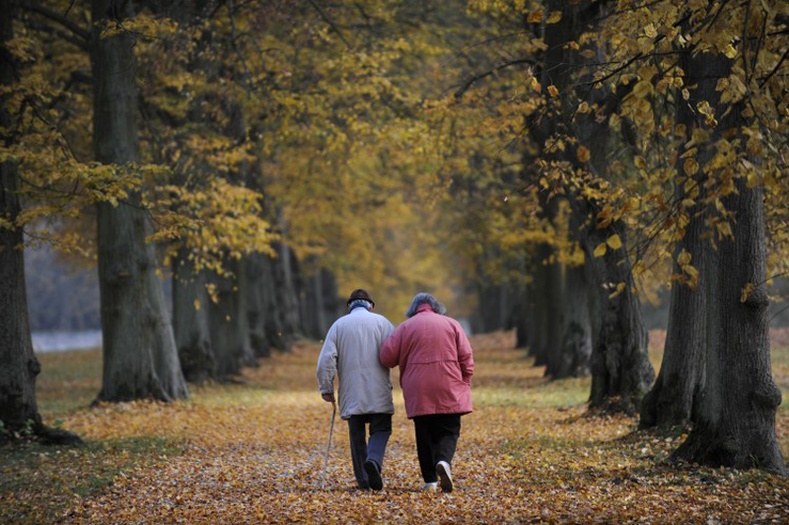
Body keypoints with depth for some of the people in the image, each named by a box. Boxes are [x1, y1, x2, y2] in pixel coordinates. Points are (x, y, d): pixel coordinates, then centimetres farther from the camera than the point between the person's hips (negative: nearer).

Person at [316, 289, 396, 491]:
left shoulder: (339, 325, 8)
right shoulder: (381, 322, 4)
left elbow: (326, 359, -1)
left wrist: (326, 388, 5)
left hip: (351, 392, 2)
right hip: (378, 392, -1)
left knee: (357, 434, 10)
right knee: (381, 429, 4)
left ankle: (363, 480, 8)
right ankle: (374, 461, -24)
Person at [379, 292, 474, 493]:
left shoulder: (406, 327, 5)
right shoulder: (452, 324, 7)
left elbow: (387, 357, 1)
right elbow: (466, 358, 3)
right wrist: (464, 385, 12)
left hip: (418, 394, 0)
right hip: (449, 393, 0)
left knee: (424, 435, 8)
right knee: (448, 431, 6)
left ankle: (430, 481, 4)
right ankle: (444, 460, -23)